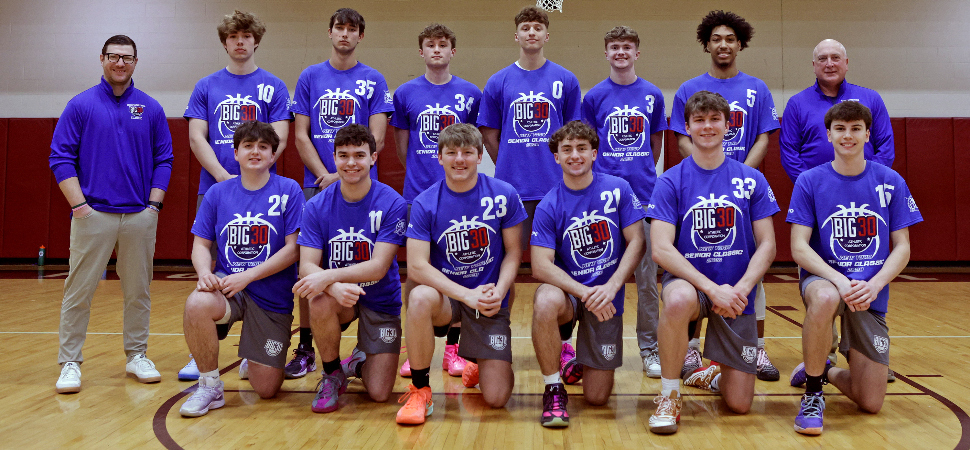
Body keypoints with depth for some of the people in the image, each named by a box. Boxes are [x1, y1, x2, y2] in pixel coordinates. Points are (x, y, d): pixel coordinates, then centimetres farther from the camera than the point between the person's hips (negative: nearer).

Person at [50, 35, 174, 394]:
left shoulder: (150, 108, 9)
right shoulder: (80, 105, 3)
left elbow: (164, 159, 9)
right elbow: (60, 157, 0)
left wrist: (154, 205, -1)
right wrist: (78, 204, -9)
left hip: (140, 216, 2)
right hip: (93, 214, -2)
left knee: (138, 291, 9)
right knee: (79, 291, -1)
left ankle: (137, 356, 20)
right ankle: (69, 364, 8)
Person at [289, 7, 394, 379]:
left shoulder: (374, 82, 6)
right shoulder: (310, 78, 10)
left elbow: (376, 139, -1)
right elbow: (301, 136, 5)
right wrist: (325, 176, -7)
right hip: (316, 185, 1)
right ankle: (305, 349, 10)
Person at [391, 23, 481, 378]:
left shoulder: (470, 94, 5)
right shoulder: (406, 93, 6)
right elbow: (401, 146, 12)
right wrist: (420, 175, 10)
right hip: (417, 195, 0)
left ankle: (453, 349, 13)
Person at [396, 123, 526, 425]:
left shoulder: (504, 195, -5)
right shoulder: (425, 203, -8)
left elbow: (513, 253, 2)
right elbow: (416, 266, -15)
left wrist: (498, 292, -16)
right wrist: (467, 295, -25)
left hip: (490, 301, 1)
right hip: (446, 295, 0)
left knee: (496, 399, -9)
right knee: (420, 298, -39)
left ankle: (479, 365, 31)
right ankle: (420, 390, -17)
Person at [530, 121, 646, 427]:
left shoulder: (618, 190, -3)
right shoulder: (548, 206, -8)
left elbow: (636, 242, -4)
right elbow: (541, 266, -15)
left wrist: (611, 287, -19)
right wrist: (584, 292, -28)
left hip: (606, 298, 1)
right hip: (567, 291, -1)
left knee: (597, 397, -1)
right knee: (545, 303, -40)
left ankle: (581, 359, 36)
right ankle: (554, 390, -17)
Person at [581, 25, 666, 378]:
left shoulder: (653, 96, 8)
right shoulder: (595, 96, 5)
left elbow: (656, 144, 16)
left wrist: (641, 174, 11)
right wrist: (603, 176, 3)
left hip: (644, 194, 1)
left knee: (647, 277, 3)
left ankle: (649, 348, 12)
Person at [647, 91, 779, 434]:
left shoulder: (751, 180, 3)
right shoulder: (671, 181, -3)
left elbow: (767, 245, 1)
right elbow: (661, 249, -12)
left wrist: (740, 289, -16)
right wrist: (712, 288, -23)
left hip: (736, 294, 2)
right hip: (688, 281, -2)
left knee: (739, 404, -1)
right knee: (679, 299, -41)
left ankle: (713, 374, 36)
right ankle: (669, 395, -17)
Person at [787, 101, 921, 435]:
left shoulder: (891, 182, 0)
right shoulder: (809, 181, -4)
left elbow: (902, 248, 0)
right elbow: (799, 248, -9)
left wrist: (874, 285, -19)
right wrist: (839, 280, -26)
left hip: (871, 294, 2)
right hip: (822, 278, -2)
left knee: (871, 404, -3)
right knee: (825, 297, -42)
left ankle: (824, 371, 33)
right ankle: (813, 392, -19)